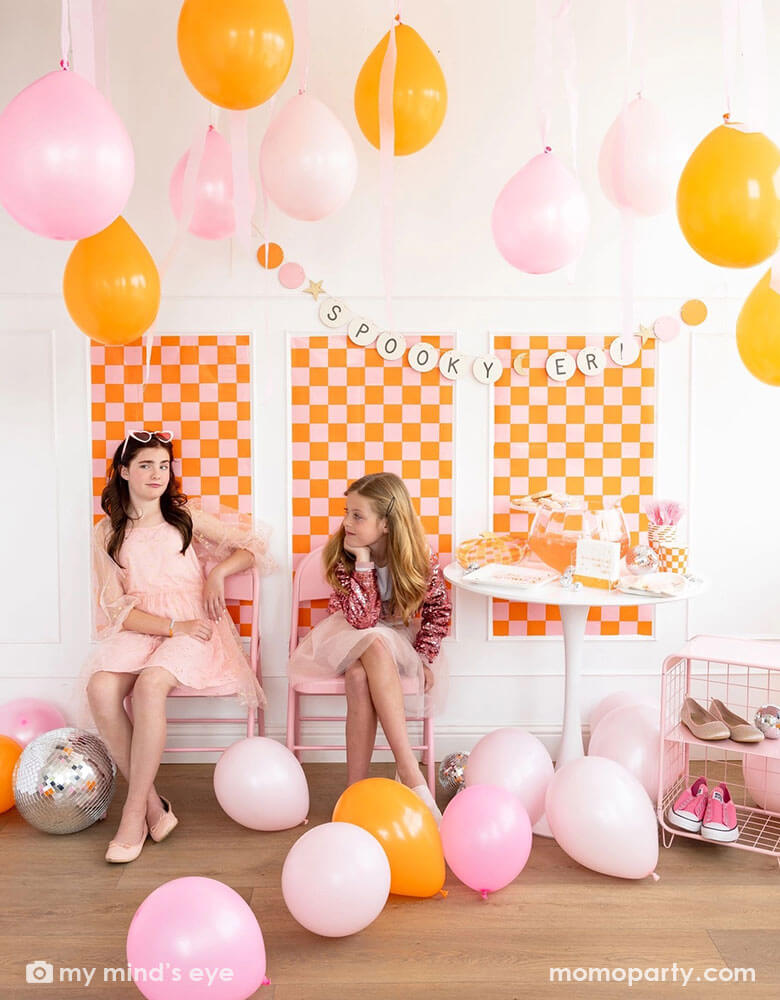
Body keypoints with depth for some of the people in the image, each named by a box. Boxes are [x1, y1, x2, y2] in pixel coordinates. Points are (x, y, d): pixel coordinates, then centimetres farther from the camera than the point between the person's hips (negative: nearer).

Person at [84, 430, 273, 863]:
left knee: (149, 685, -32)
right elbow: (116, 608, 0)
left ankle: (134, 814, -18)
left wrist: (218, 573, -7)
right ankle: (154, 805, -15)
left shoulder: (187, 517, 7)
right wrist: (172, 626, -14)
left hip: (191, 625, -2)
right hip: (135, 629, 2)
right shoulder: (107, 533, 8)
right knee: (100, 689, -28)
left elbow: (254, 544, 11)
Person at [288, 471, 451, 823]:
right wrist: (363, 561, -32)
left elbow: (438, 610, 1)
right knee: (375, 644, -37)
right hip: (347, 636, 0)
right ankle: (410, 772, -37)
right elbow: (361, 619, -25)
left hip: (397, 639, 0)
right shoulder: (342, 552, -16)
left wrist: (424, 656, -10)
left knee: (359, 675, -35)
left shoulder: (421, 557, -13)